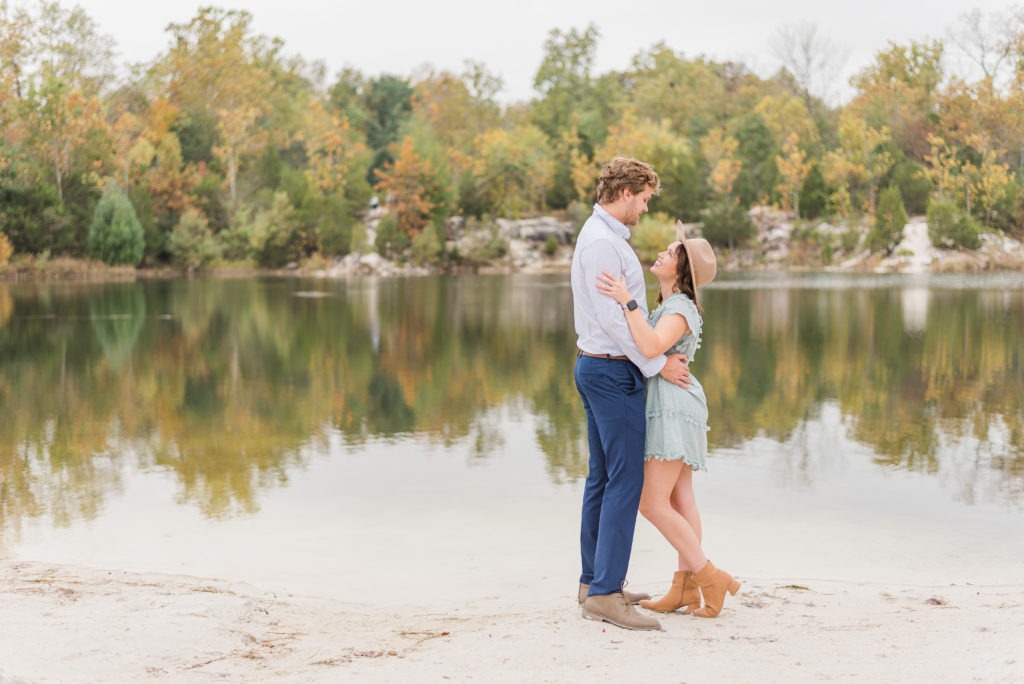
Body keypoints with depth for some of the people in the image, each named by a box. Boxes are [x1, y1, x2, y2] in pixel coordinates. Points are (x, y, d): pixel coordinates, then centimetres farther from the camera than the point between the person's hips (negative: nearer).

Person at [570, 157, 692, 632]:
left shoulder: (602, 236, 16)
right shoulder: (602, 242, -17)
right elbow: (612, 318, -21)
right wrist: (658, 364, -15)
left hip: (596, 365, 11)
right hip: (614, 372, -11)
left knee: (603, 477, 12)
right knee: (626, 479, -11)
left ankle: (594, 581, 18)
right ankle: (605, 593, -11)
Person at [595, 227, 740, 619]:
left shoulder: (681, 309, -16)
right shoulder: (669, 305, 15)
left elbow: (652, 347, -33)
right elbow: (650, 348, 26)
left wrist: (626, 301, -32)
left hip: (673, 407, -10)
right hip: (668, 406, 10)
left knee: (652, 503, -10)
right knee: (680, 499, 9)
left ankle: (710, 578, -4)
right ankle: (685, 588, 12)